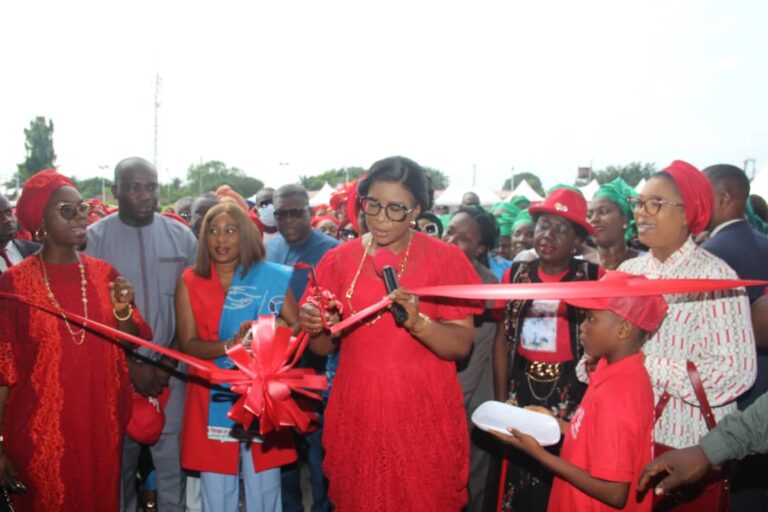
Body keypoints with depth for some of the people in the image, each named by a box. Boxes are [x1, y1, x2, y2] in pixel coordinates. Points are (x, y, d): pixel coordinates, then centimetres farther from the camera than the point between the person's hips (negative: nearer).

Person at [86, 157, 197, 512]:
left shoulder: (181, 236, 2)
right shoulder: (95, 238, -5)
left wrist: (172, 357, -5)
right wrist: (131, 366, -8)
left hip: (171, 370, 1)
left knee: (172, 460, 6)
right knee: (120, 460, 11)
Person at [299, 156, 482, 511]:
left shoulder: (445, 259, -5)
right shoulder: (340, 259, 2)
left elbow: (461, 345, -10)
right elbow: (324, 347, 6)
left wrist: (418, 322, -27)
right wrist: (316, 328, -15)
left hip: (424, 415, -2)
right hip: (357, 414, 2)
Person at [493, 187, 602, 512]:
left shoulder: (593, 278, -5)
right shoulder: (516, 274, 5)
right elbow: (503, 340, 9)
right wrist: (500, 399, 6)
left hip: (573, 396, -3)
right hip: (521, 391, 3)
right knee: (518, 479, 9)